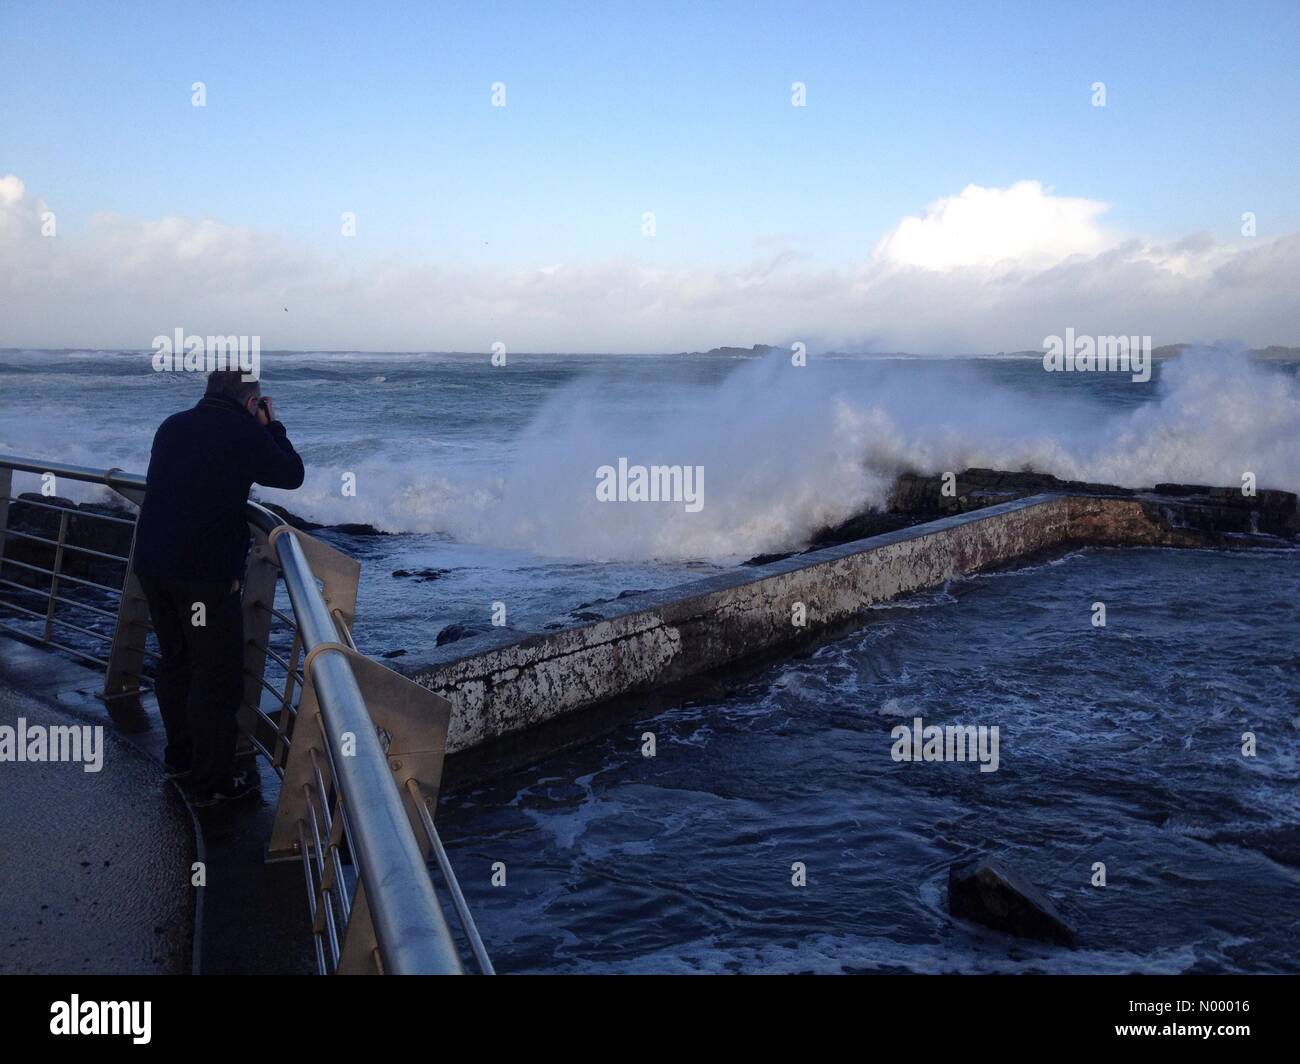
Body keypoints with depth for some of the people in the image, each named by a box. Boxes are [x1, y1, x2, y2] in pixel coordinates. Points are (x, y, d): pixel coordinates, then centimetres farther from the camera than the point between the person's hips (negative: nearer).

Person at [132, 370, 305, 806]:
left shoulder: (172, 426, 12)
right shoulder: (245, 432, -10)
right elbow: (292, 474, 0)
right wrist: (272, 426, 11)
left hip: (152, 563, 8)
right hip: (206, 573, -8)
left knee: (175, 661, 21)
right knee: (217, 677, 1)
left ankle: (180, 756, 35)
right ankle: (212, 781, 7)